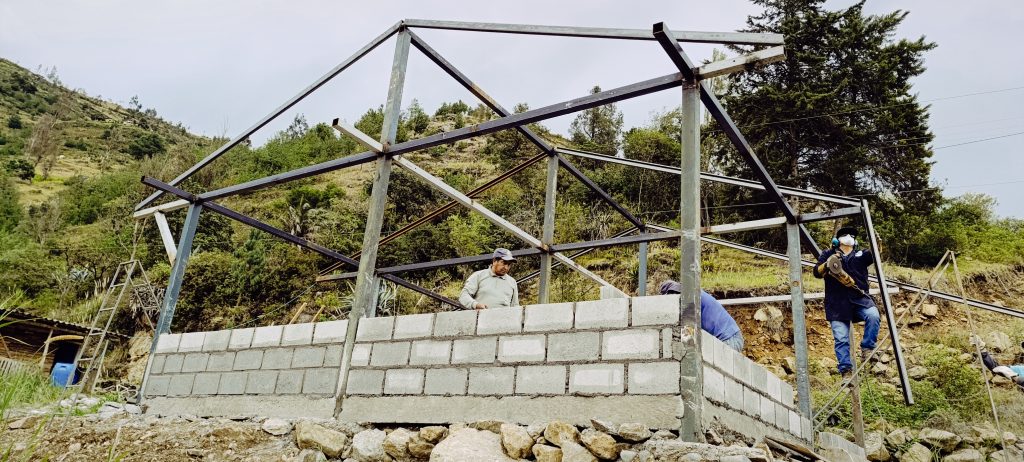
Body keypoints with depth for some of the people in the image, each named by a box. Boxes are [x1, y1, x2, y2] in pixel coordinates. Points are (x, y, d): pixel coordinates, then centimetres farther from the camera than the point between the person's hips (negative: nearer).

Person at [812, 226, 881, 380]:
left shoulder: (861, 254, 19)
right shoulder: (828, 254, 15)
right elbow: (817, 272, 3)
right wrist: (827, 264, -17)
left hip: (860, 299, 1)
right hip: (837, 304, -1)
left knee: (873, 315, -29)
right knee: (841, 339, -7)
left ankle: (867, 349, -11)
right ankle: (846, 371, -1)